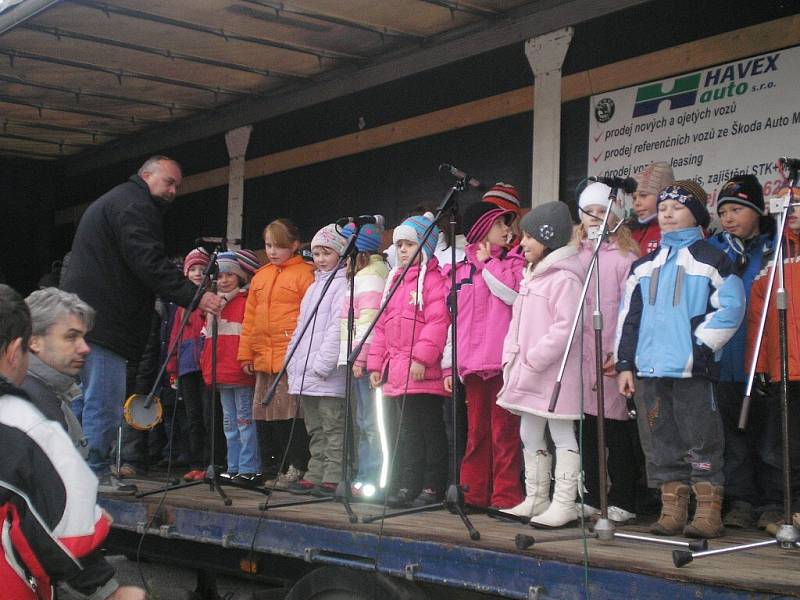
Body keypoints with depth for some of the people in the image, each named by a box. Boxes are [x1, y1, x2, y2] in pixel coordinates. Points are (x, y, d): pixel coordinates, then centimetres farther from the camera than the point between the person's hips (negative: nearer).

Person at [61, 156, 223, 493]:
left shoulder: (113, 201, 28)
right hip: (103, 322, -11)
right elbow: (150, 263, -21)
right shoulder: (134, 205, -8)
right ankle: (95, 476, -7)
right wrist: (194, 296, -25)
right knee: (104, 405, -9)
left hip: (84, 316, 11)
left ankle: (94, 474, 17)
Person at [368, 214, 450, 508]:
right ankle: (407, 486, 16)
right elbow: (383, 326, 21)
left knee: (430, 429, -1)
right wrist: (376, 363, 16)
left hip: (424, 373, -8)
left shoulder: (433, 279, -7)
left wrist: (421, 356, -24)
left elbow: (438, 321, -18)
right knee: (408, 430, 12)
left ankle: (432, 487, 5)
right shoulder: (395, 280, 20)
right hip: (398, 371, 8)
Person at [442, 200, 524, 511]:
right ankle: (473, 492, 16)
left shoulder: (513, 263, 7)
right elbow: (453, 319, 16)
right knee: (476, 431, 9)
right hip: (472, 363, 4)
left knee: (503, 430, -4)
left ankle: (506, 495, 0)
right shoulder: (458, 271, 16)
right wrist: (449, 365, 11)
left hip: (503, 361, -4)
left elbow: (511, 293, -14)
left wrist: (487, 262, -3)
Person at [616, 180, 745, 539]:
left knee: (701, 441, -4)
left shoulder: (711, 259, 1)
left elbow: (731, 307, -6)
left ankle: (709, 513, 2)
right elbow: (629, 316, 16)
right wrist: (626, 363, 10)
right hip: (651, 369, 5)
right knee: (664, 441, 8)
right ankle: (672, 511, 15)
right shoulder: (644, 265, 17)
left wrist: (702, 344, -11)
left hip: (693, 369, -5)